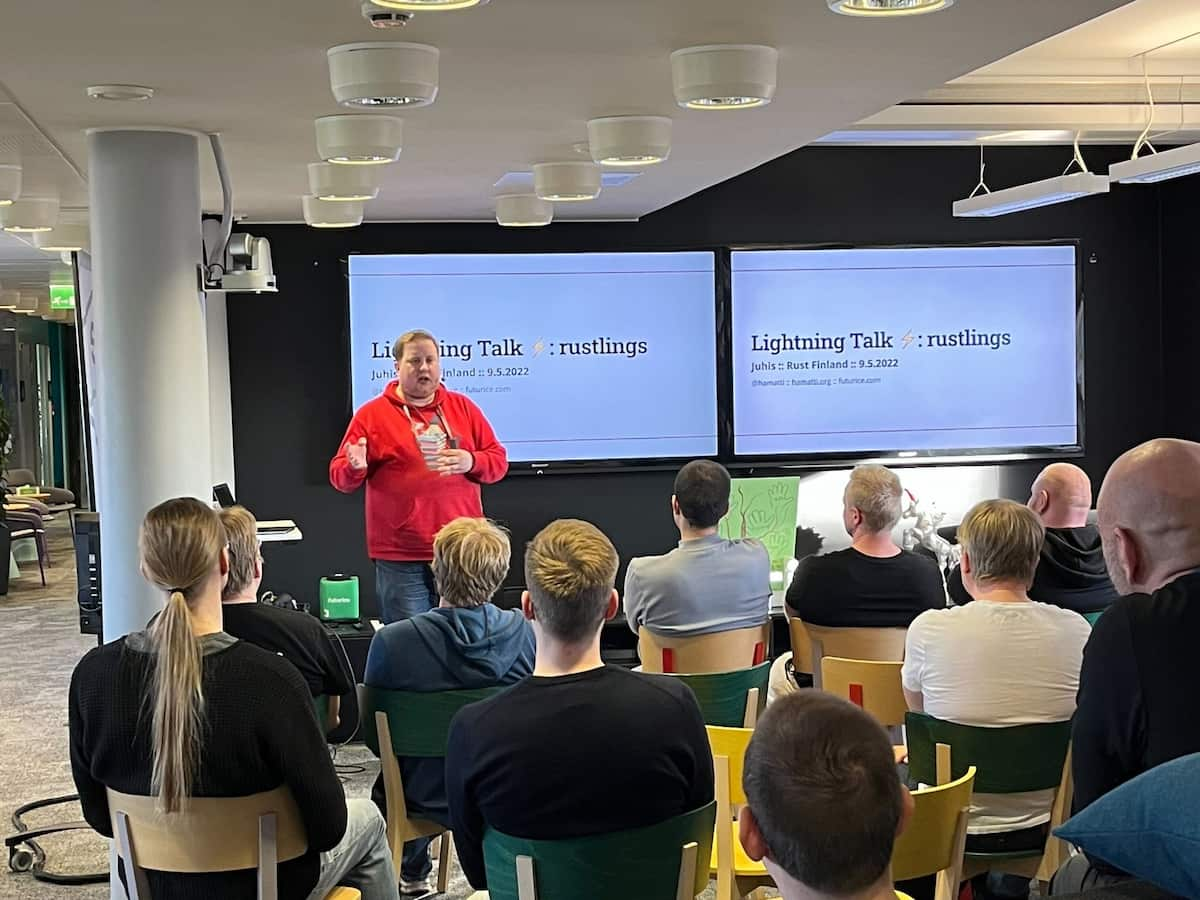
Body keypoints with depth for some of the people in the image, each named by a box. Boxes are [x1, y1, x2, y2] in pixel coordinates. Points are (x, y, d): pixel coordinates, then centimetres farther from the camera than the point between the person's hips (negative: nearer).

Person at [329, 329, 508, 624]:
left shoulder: (463, 407, 11)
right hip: (400, 558, -2)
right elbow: (340, 476, 3)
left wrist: (471, 462, -10)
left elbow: (498, 460, 11)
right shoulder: (371, 414, 3)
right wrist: (356, 467, -20)